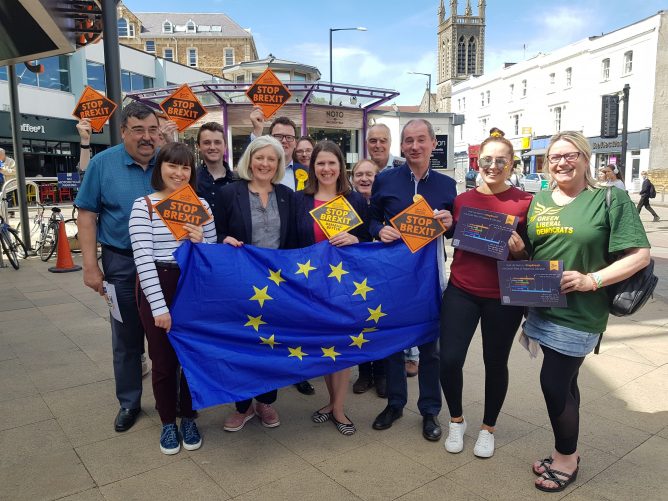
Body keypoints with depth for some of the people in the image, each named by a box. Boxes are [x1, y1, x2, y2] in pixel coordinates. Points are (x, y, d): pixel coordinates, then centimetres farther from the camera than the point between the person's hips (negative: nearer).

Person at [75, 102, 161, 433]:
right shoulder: (103, 163, -4)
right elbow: (87, 215, -3)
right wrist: (90, 266, -8)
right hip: (123, 264, -1)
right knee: (127, 339, 10)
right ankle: (129, 402, 29)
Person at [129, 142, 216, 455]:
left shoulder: (201, 205, 5)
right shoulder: (144, 205, -5)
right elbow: (143, 258, -12)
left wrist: (201, 243, -12)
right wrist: (159, 306, -18)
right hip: (156, 289, -2)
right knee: (163, 361, 9)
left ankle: (188, 419, 31)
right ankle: (168, 423, 29)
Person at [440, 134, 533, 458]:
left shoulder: (524, 202, -5)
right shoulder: (462, 200, 3)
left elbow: (533, 255, 0)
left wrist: (519, 249, -20)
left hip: (504, 297, -2)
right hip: (461, 292, 2)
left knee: (495, 362, 11)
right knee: (449, 360, -2)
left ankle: (488, 428, 35)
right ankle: (456, 420, 27)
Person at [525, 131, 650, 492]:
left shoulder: (610, 198, -6)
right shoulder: (538, 201, 8)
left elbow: (640, 255, -10)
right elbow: (524, 252, 16)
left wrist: (591, 280, -20)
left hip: (579, 311, -5)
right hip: (543, 306, 5)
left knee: (553, 382, -2)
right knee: (563, 382, 15)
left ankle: (567, 458, 20)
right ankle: (564, 452, 32)